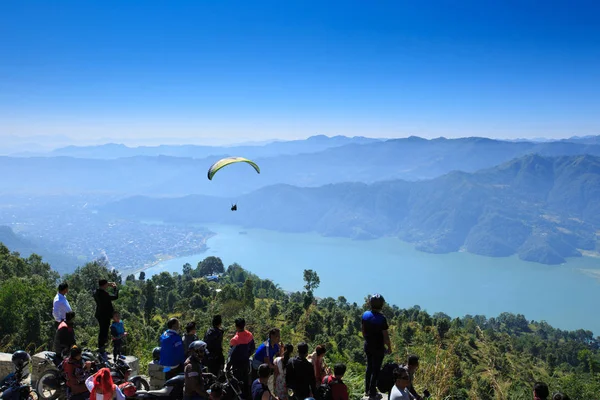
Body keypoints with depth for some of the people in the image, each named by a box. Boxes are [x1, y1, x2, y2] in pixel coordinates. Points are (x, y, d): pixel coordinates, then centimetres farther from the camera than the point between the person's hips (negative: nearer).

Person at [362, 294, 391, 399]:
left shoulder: (365, 315, -5)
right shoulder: (382, 318, -23)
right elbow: (385, 336, -17)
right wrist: (389, 348, -3)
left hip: (368, 346, 6)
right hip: (378, 348, -6)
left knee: (369, 367, 20)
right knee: (376, 370, 6)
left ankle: (367, 390, 28)